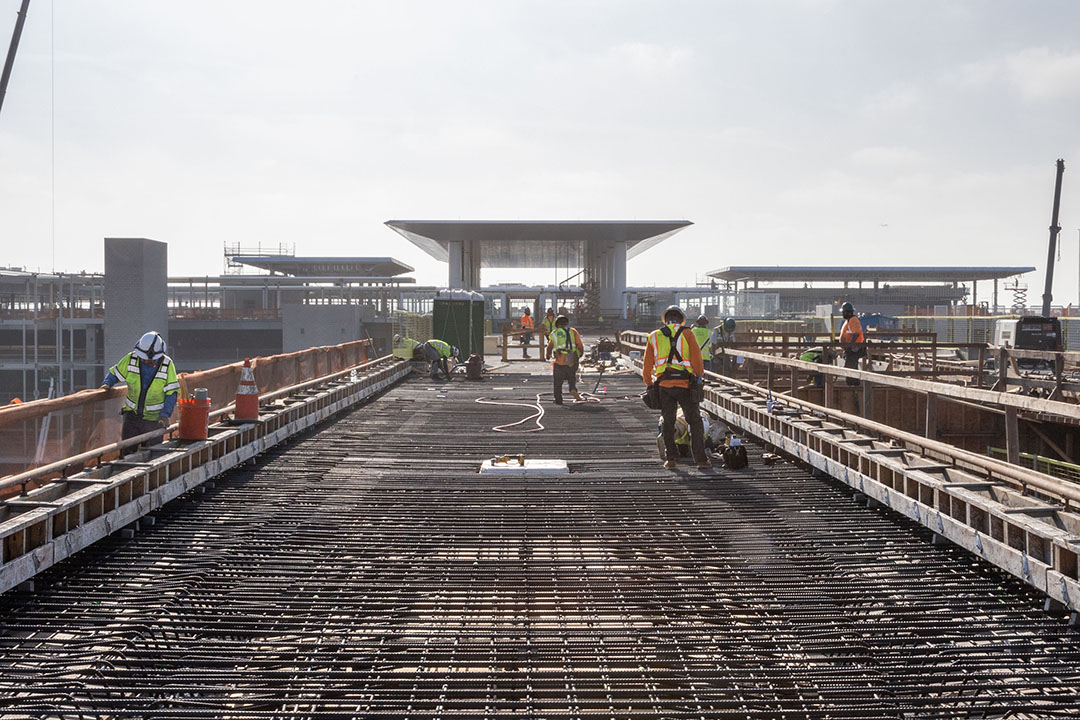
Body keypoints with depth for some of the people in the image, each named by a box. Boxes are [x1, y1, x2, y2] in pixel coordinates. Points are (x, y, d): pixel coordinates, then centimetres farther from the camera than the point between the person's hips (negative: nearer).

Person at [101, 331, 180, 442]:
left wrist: (165, 414, -18)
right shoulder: (131, 359, -8)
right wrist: (106, 384, -14)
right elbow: (115, 373, 7)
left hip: (154, 417, -1)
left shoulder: (167, 364, -12)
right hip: (132, 413, 2)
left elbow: (172, 392, -8)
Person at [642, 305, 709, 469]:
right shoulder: (686, 333, 4)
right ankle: (701, 459, -1)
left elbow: (647, 365, 11)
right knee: (695, 422, 4)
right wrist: (699, 374, 4)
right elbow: (696, 356, -6)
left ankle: (670, 458, 13)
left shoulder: (654, 336, 11)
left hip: (663, 385, 2)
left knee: (668, 422, 14)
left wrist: (649, 385, 18)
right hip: (685, 384, -2)